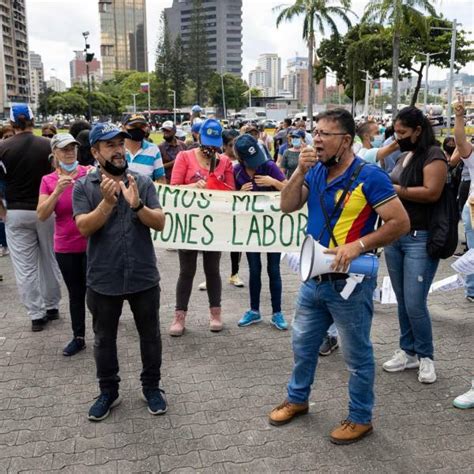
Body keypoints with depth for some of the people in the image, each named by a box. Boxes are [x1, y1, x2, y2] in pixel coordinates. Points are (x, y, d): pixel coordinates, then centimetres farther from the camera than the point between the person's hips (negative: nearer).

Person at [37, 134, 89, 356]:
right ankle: (78, 338, 27)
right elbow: (42, 216, -7)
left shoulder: (90, 173, -6)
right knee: (75, 294, 15)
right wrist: (57, 191, -19)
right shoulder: (48, 181, 1)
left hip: (91, 244, -3)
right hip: (65, 248, 3)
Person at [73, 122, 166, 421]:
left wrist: (137, 204, -26)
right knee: (104, 339, 14)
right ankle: (108, 391, 32)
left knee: (150, 336, 13)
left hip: (144, 277, 1)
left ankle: (151, 386, 32)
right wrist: (108, 201, -28)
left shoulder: (143, 182, -1)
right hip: (103, 280, 0)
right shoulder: (84, 186, -3)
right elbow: (84, 227, -14)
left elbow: (160, 223, -8)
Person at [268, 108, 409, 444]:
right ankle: (297, 399, 42)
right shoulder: (316, 171, 4)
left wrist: (358, 245, -26)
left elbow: (400, 222, -18)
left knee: (357, 355, 10)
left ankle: (361, 418, 28)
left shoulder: (369, 176, -16)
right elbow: (287, 207, -1)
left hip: (350, 281, -7)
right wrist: (300, 172, -14)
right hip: (314, 277, 7)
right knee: (303, 344, 21)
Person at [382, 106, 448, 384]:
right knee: (403, 302, 13)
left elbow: (432, 192, -20)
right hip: (395, 236, 8)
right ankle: (408, 351, 26)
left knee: (415, 303, -6)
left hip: (421, 239, -8)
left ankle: (426, 356, 13)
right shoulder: (404, 156, 16)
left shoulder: (433, 155, -8)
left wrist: (393, 189, -15)